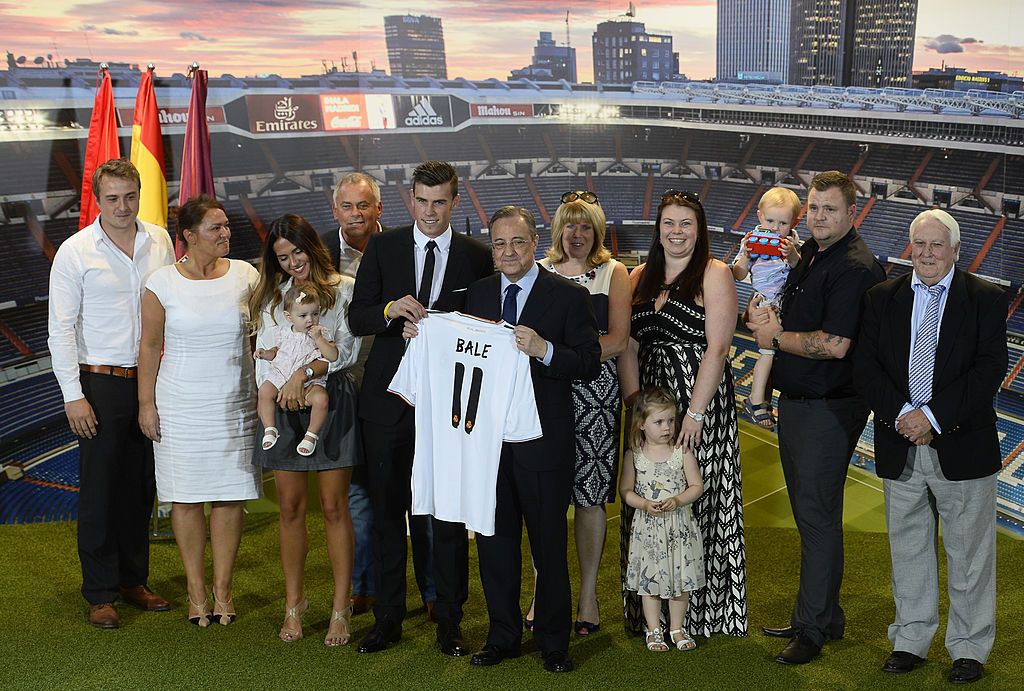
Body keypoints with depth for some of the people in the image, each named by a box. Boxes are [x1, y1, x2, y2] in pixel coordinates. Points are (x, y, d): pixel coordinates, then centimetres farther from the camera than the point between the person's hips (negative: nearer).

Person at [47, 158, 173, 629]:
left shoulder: (159, 241, 5)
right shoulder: (75, 251, -7)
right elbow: (60, 329, -6)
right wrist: (73, 396, -11)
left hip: (151, 379, 4)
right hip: (100, 383, -4)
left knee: (141, 485, 12)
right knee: (100, 490, 2)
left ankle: (134, 580, 26)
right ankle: (100, 593, 13)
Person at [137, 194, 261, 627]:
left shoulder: (245, 275, 2)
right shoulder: (163, 283, -3)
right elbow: (150, 347, 1)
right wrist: (146, 403, -1)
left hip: (235, 404, 2)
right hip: (181, 404, -1)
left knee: (230, 495, 4)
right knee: (186, 497, 4)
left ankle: (223, 589, 17)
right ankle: (196, 590, 17)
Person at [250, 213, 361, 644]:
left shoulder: (344, 290, 2)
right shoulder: (272, 297, 15)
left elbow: (346, 351, -6)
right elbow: (264, 356, 13)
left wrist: (305, 372, -18)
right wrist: (280, 392, -4)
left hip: (332, 402, -3)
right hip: (282, 406, 4)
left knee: (334, 507, -1)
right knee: (290, 507, 6)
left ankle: (341, 609, 6)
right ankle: (294, 604, 17)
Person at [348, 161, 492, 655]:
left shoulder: (477, 257, 3)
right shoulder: (382, 248, 5)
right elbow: (356, 318, 0)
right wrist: (391, 310, -21)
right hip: (389, 400, 1)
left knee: (450, 513, 6)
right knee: (387, 511, 9)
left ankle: (449, 619, 19)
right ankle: (387, 618, 22)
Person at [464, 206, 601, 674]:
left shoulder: (569, 296, -5)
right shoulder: (477, 293, 9)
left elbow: (591, 363, -10)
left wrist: (544, 349, -25)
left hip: (543, 440, -4)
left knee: (549, 544, 7)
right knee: (494, 541, 13)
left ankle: (553, 641, 23)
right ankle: (503, 636, 28)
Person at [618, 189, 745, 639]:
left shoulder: (714, 275, -3)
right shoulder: (640, 278, 13)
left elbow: (718, 348, -11)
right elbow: (628, 348, 8)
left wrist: (695, 413, -17)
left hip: (699, 399, -5)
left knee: (695, 500, -1)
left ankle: (699, 611, 12)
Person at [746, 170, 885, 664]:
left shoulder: (854, 267, -17)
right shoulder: (809, 254, 13)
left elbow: (835, 344, -24)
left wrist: (776, 337, -12)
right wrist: (764, 316, 3)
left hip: (829, 408, -10)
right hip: (796, 401, 10)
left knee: (817, 515, -3)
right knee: (808, 511, 17)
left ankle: (812, 627, 8)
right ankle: (825, 614, 30)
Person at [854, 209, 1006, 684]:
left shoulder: (985, 299, -2)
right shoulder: (883, 298, 6)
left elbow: (989, 369, -11)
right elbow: (865, 364, -1)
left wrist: (934, 415, -18)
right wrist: (901, 413, -14)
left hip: (962, 447, -2)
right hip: (900, 447, 3)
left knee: (969, 551, 7)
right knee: (908, 547, 13)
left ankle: (970, 648, 21)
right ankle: (911, 640, 26)